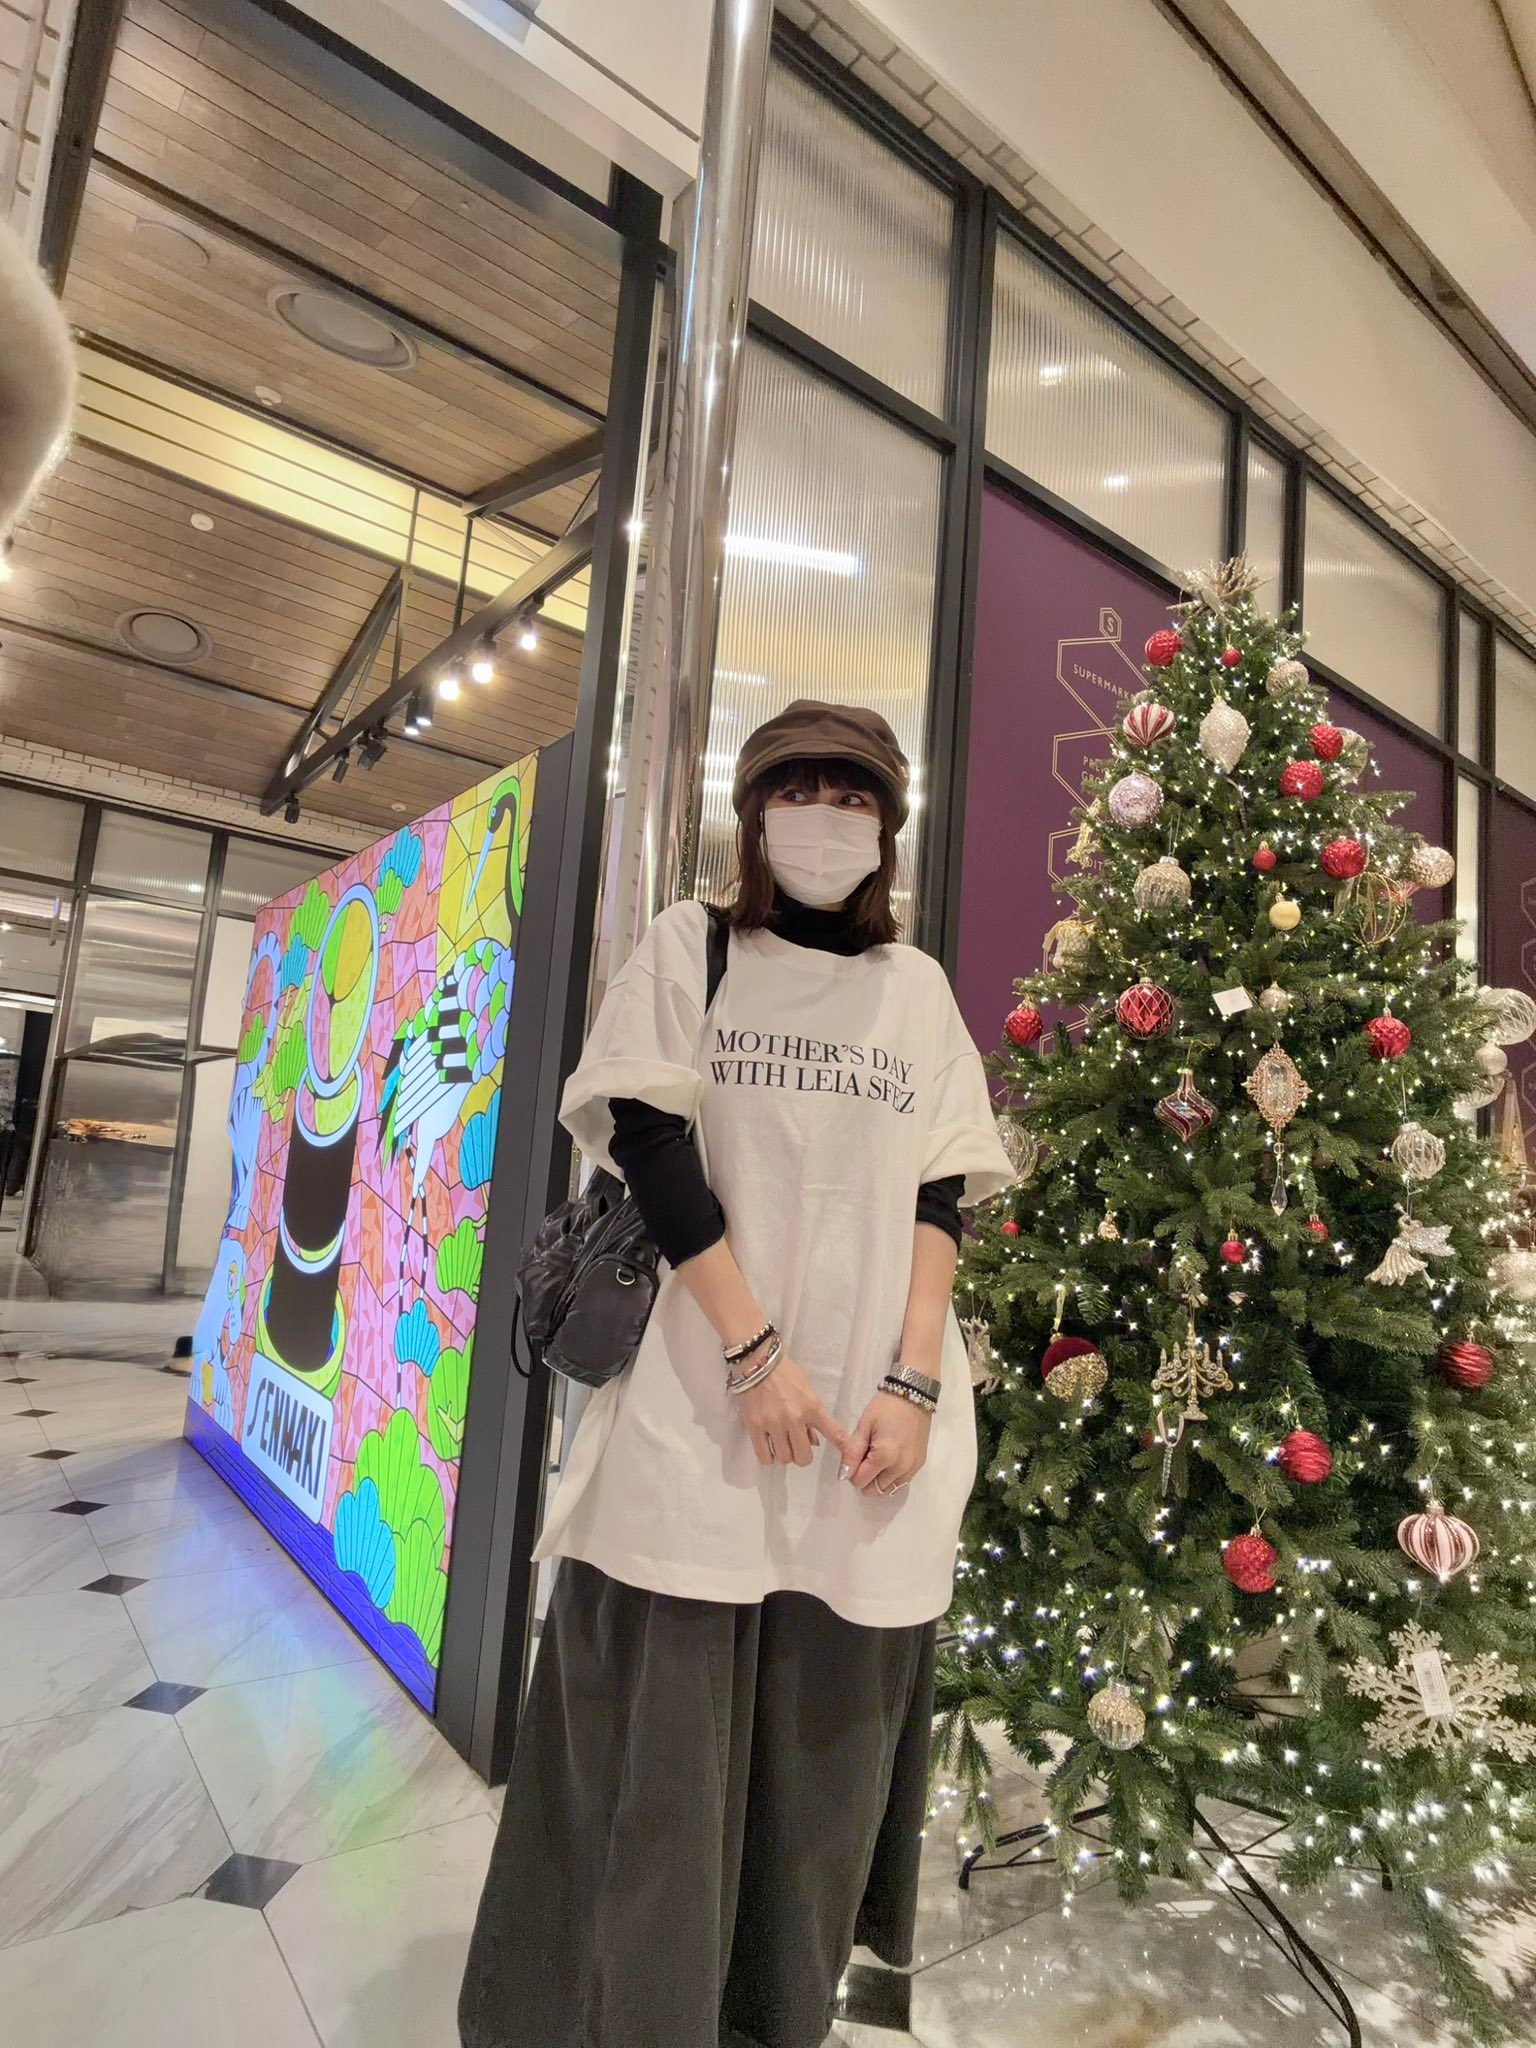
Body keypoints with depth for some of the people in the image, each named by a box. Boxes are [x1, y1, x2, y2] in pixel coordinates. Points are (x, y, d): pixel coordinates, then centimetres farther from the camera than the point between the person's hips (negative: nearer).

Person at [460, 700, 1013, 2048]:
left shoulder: (918, 987, 11)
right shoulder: (692, 947, 4)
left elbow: (941, 1198, 6)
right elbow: (653, 1152, -5)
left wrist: (912, 1382, -6)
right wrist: (754, 1352, -14)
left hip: (878, 1404, 3)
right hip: (704, 1398, -2)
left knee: (828, 1739, 10)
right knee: (662, 1738, 3)